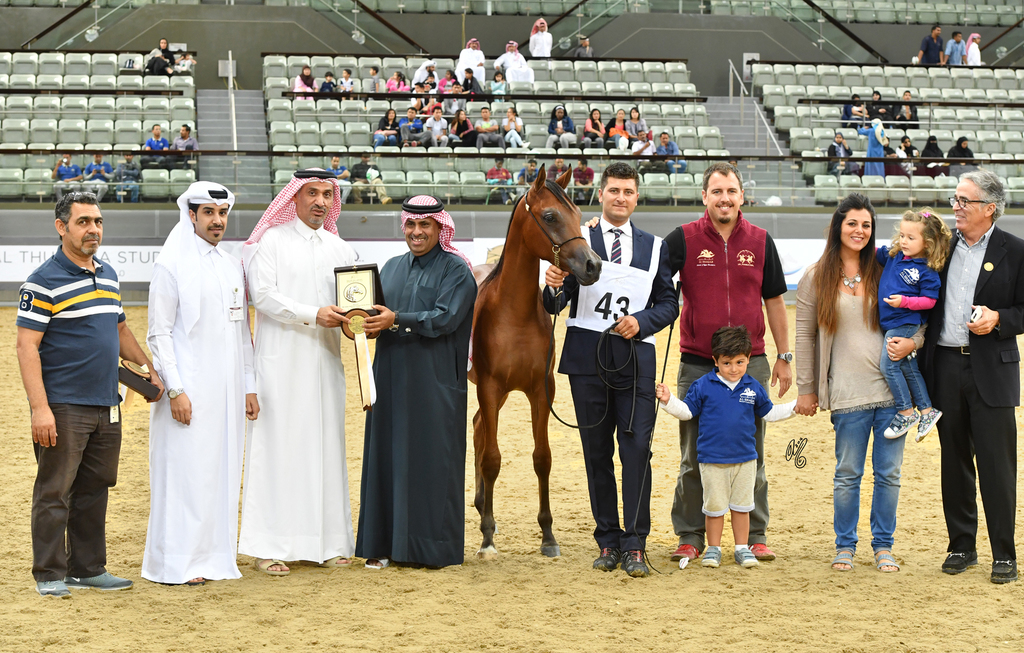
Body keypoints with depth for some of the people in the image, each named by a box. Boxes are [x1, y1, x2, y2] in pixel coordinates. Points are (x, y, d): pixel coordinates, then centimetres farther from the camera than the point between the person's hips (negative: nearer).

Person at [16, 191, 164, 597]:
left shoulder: (108, 275, 14)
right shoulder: (43, 282, -9)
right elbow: (27, 347, -13)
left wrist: (149, 368, 19)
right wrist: (40, 408, -19)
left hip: (106, 408, 7)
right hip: (63, 409, -7)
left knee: (95, 490, 12)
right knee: (54, 492, -2)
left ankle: (88, 568, 20)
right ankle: (49, 575, 5)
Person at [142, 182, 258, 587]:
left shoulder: (232, 266, 14)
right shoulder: (171, 265, -5)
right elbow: (159, 334, -8)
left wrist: (248, 387, 12)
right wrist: (175, 390, -15)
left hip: (227, 392, 6)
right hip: (189, 390, -6)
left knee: (222, 472, 7)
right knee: (184, 472, -5)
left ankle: (213, 559, 14)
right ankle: (175, 564, 0)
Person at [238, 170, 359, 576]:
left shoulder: (340, 249, 15)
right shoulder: (271, 242, -1)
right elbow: (263, 294, -11)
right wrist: (313, 314, -19)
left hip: (326, 359, 5)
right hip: (282, 360, -5)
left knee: (326, 446, 5)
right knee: (278, 446, -5)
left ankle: (326, 542, 10)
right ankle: (269, 546, -3)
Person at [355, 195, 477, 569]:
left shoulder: (456, 270, -3)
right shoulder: (392, 268, 16)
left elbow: (445, 318, -15)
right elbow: (381, 312, 15)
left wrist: (396, 320, -21)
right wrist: (371, 324, -8)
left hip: (434, 380, -6)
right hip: (392, 378, 6)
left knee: (431, 458, -2)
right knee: (388, 454, 6)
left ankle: (431, 547, 4)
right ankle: (384, 543, 12)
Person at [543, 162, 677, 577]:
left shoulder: (654, 248, 12)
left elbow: (668, 303, 10)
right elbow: (554, 307, 2)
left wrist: (642, 321, -10)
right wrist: (554, 287, -21)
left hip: (635, 359, 0)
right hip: (588, 358, 0)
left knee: (636, 448, -8)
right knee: (596, 452, 5)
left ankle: (634, 546, -4)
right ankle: (608, 541, 14)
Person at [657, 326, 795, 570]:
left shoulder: (753, 387, 4)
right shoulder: (703, 386, -4)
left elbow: (769, 413, 17)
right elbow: (687, 410, 3)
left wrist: (796, 406, 12)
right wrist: (668, 401, -12)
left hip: (745, 458, 2)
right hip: (712, 459, -2)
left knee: (741, 506, 9)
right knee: (714, 507, 4)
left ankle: (741, 549, 19)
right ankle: (713, 549, 16)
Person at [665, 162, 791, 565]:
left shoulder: (760, 242, 5)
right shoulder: (683, 239, -2)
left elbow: (774, 301, 12)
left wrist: (784, 357, 12)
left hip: (750, 363, 1)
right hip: (697, 363, -1)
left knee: (750, 456, 8)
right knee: (694, 457, 5)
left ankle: (755, 535, 16)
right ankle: (690, 536, 14)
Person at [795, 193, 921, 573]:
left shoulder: (887, 272, 8)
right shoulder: (817, 277, 5)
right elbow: (804, 335, 7)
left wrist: (911, 342, -9)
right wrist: (806, 389, 5)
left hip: (892, 388, 1)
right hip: (848, 393, -1)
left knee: (888, 473, 5)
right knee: (847, 474, 3)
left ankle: (883, 545, 18)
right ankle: (845, 545, 18)